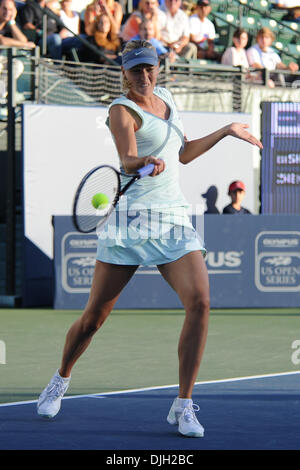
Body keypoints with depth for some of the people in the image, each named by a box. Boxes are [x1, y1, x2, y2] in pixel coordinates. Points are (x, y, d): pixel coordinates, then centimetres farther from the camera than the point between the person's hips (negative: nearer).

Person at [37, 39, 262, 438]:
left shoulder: (166, 99, 14)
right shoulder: (122, 110, -6)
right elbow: (127, 160, -23)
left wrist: (227, 131, 26)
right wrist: (146, 161, -44)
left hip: (173, 219, 5)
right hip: (131, 217, -5)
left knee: (199, 302, -17)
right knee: (95, 315, 1)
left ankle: (183, 406, -11)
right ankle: (61, 380, 30)